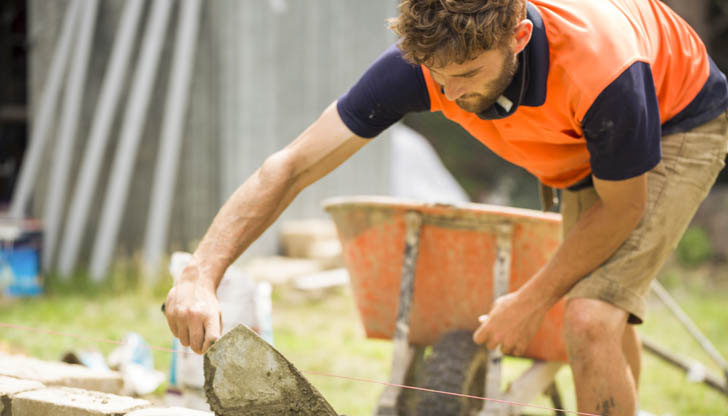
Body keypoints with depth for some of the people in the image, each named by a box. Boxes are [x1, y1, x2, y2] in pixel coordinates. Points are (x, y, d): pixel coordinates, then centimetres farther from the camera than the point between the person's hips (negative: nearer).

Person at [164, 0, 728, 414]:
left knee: (591, 319, -22)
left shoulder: (602, 67, -44)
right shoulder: (426, 59, -32)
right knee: (599, 316, 20)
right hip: (582, 146, 5)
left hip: (676, 129, -5)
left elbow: (621, 207, -24)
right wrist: (201, 275, -41)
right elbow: (293, 165, -30)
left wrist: (534, 299, -15)